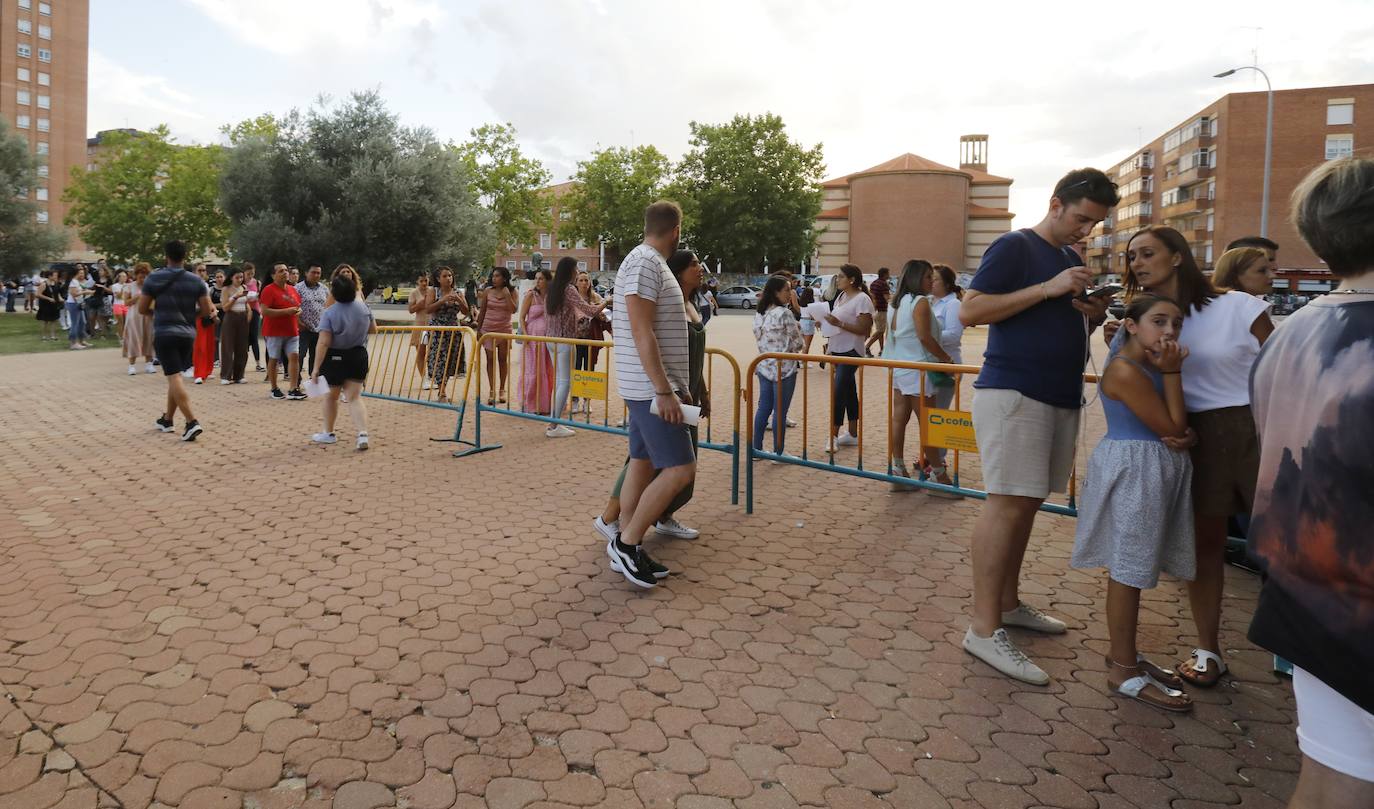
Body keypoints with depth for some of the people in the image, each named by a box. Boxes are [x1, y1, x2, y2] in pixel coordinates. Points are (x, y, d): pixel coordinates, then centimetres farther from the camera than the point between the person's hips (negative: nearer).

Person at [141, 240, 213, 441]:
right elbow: (207, 311, 1)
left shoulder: (154, 279, -2)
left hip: (164, 333, -3)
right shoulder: (196, 281, 3)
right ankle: (167, 419, 27)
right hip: (188, 333, 4)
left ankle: (192, 422, -22)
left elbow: (142, 309, 2)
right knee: (176, 376, 16)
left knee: (174, 378, -9)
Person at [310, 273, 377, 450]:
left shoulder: (329, 313, -16)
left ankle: (328, 433, 33)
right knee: (355, 397, 4)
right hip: (358, 356, 3)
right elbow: (373, 330, 10)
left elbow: (324, 343, -19)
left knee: (331, 396, 17)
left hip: (335, 358, -3)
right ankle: (363, 434, -15)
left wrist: (316, 368, -16)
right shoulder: (363, 308, -4)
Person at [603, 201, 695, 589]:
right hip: (651, 388, -10)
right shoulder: (644, 263, -14)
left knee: (643, 464, 11)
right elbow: (641, 332, -22)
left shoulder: (652, 264, 17)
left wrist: (677, 386, 25)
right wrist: (664, 391, -24)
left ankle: (626, 550, 18)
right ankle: (627, 543, 0)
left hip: (651, 387, 10)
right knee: (680, 469, -10)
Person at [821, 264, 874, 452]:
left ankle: (834, 435, -7)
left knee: (838, 393, -12)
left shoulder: (862, 299, -13)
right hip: (838, 350, 9)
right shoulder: (840, 296, 13)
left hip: (851, 352, -9)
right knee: (848, 391, 13)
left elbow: (863, 329, -18)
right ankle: (852, 434, 20)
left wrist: (838, 323, -25)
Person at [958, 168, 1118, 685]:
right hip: (1012, 392, -8)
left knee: (1026, 503, 13)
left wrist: (1092, 315, 5)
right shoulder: (1015, 247, -5)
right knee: (1007, 503, -11)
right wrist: (1048, 288, -18)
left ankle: (1008, 603, 24)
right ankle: (984, 629, -8)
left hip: (1060, 397, 9)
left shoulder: (1071, 261, 19)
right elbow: (970, 312, -14)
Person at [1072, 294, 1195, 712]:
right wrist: (1171, 372, -13)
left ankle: (1124, 653, 30)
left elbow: (1177, 425, 11)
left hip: (1151, 470, 10)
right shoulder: (1126, 370, -19)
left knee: (1132, 569, 17)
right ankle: (1123, 670, 8)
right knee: (1128, 570, -2)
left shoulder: (1147, 363, 12)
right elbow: (1172, 427, -17)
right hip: (1133, 472, -10)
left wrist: (1169, 369, -3)